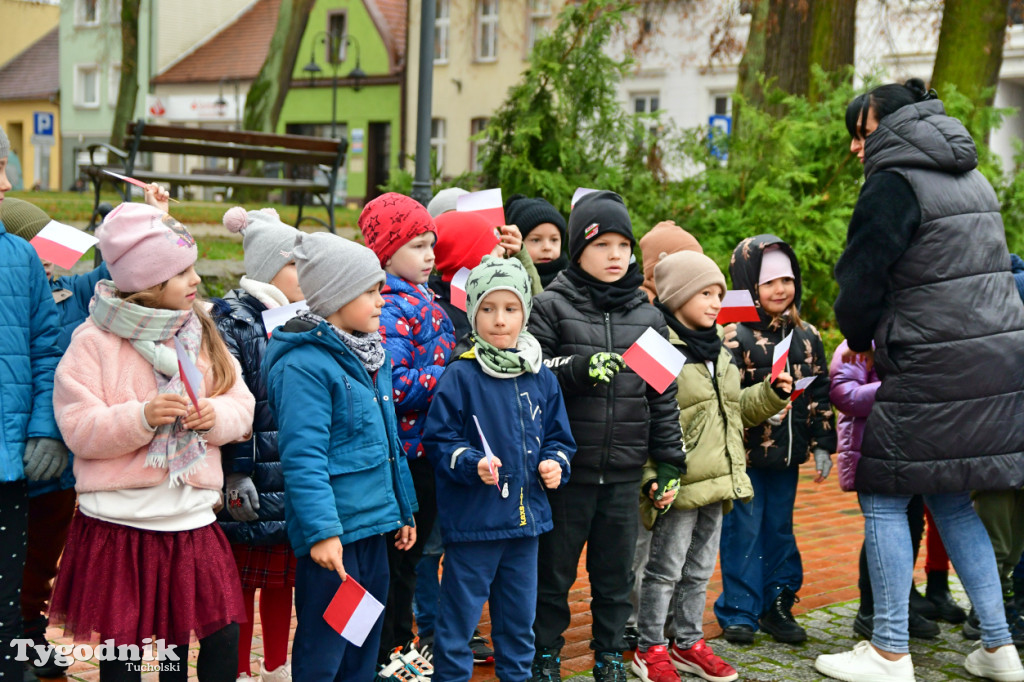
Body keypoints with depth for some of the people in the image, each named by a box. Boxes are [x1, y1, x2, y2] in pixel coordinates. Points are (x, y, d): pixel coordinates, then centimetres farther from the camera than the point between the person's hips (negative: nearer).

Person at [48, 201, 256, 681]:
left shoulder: (203, 333, 9)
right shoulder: (94, 340, -6)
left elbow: (241, 407, 8)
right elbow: (78, 428, -12)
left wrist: (216, 416, -14)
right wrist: (142, 417, -26)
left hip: (191, 521, 4)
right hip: (117, 524, -4)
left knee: (222, 640, 0)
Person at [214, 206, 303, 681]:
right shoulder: (232, 321, -10)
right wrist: (236, 475, -20)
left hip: (296, 477, 7)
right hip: (254, 481, -7)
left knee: (283, 576, 16)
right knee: (243, 580, 4)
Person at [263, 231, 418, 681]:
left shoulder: (371, 355, 13)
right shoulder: (304, 365, -16)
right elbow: (303, 457, -21)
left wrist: (404, 509, 22)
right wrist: (321, 530, -25)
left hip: (375, 525, 9)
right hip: (333, 533, -9)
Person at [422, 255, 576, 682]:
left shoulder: (540, 377, 6)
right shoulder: (460, 375, -9)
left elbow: (558, 435, 16)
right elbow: (438, 439, -8)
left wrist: (556, 463, -3)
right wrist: (472, 464, -23)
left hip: (526, 516, 5)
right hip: (472, 519, -5)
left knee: (519, 615, 17)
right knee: (460, 613, 3)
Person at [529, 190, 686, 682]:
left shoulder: (648, 317, 10)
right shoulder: (551, 307, -1)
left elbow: (664, 396, 11)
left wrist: (670, 461, 8)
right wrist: (580, 368, -20)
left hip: (625, 474, 3)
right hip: (567, 469, -3)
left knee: (616, 575, 12)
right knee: (554, 571, 7)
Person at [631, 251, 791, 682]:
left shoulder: (719, 352, 16)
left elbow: (737, 409, 25)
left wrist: (772, 394, 9)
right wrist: (651, 475, -24)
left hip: (717, 481, 8)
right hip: (677, 484, -8)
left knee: (699, 571, 17)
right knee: (665, 570, 3)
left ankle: (688, 643, 30)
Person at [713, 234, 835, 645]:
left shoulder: (806, 336, 9)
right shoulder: (735, 335, -9)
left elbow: (819, 392, 12)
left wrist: (822, 444, 10)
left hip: (787, 452, 5)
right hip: (745, 453, -5)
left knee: (780, 529, 14)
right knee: (743, 531, 2)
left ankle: (778, 605, 24)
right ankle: (738, 611, 12)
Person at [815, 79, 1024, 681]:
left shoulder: (894, 183, -10)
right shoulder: (972, 179, 17)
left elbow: (863, 276, -11)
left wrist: (859, 340, 9)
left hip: (931, 370, -9)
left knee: (884, 495, 0)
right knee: (951, 499, 16)